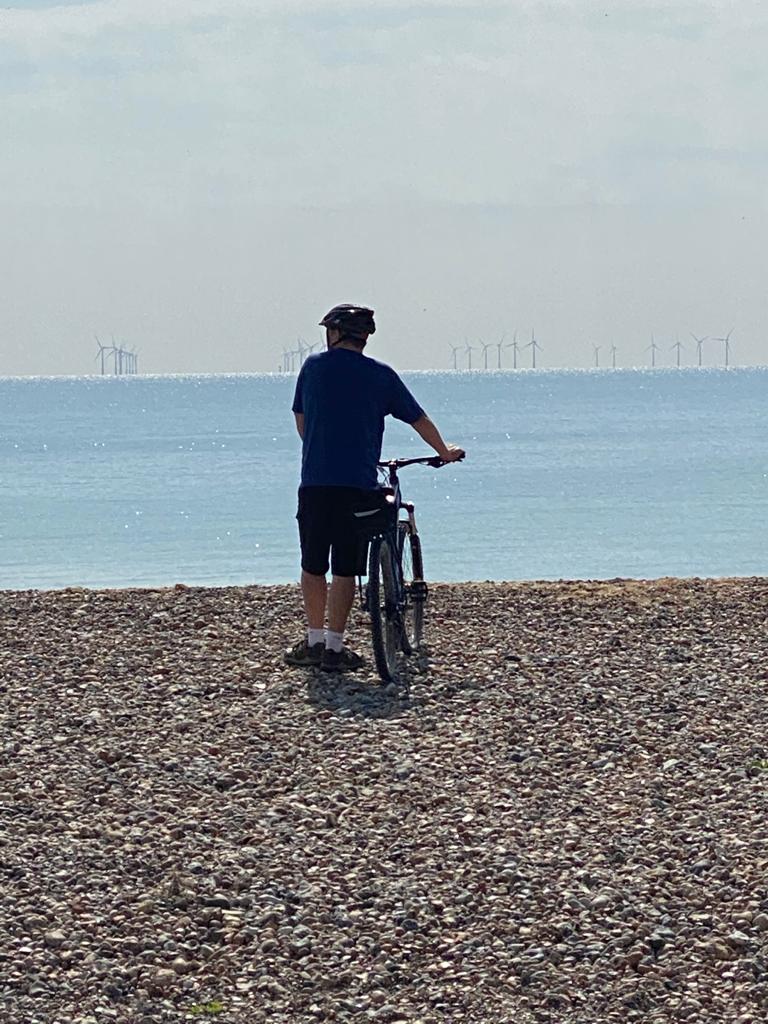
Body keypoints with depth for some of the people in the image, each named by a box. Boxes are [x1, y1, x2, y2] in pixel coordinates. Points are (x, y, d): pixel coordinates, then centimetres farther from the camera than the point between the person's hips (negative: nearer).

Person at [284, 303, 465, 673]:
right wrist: (444, 452, 32)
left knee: (313, 566, 12)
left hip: (314, 482, 1)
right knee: (345, 569, 3)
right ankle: (334, 647, 1)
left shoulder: (314, 366, 7)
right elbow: (418, 418, 14)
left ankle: (314, 640, 16)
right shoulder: (381, 375, 4)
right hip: (358, 484, -1)